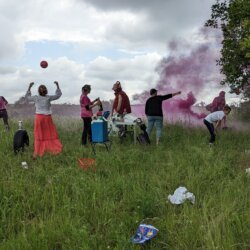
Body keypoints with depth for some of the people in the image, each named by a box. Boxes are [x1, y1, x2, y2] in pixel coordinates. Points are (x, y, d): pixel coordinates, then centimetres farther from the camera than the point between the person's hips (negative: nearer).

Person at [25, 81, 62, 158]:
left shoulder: (36, 98, -4)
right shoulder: (48, 98, -5)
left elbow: (27, 97, 15)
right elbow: (58, 95, 10)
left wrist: (29, 87, 17)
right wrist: (57, 85, 14)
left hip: (39, 117, 0)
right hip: (47, 118, 0)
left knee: (38, 135, 4)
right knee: (51, 133, 10)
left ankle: (36, 152, 3)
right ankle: (56, 148, 11)